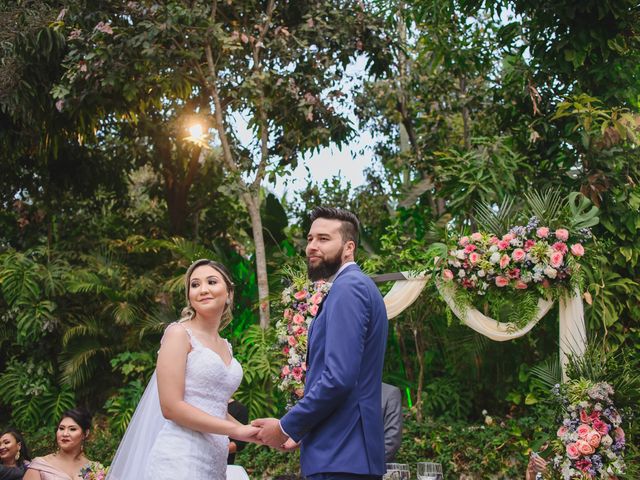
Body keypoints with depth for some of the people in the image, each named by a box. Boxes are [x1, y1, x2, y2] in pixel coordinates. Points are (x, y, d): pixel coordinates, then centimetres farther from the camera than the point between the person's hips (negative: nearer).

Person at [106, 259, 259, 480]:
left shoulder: (225, 347, 16)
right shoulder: (179, 333, -5)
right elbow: (171, 407, -14)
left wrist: (254, 432, 11)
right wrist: (236, 430, -13)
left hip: (214, 461, 7)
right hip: (179, 459, -7)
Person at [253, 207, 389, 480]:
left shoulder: (348, 287, -13)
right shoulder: (357, 286, 18)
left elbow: (338, 378, -23)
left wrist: (286, 427, -12)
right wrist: (302, 432, 17)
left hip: (340, 457, -10)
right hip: (347, 450, 10)